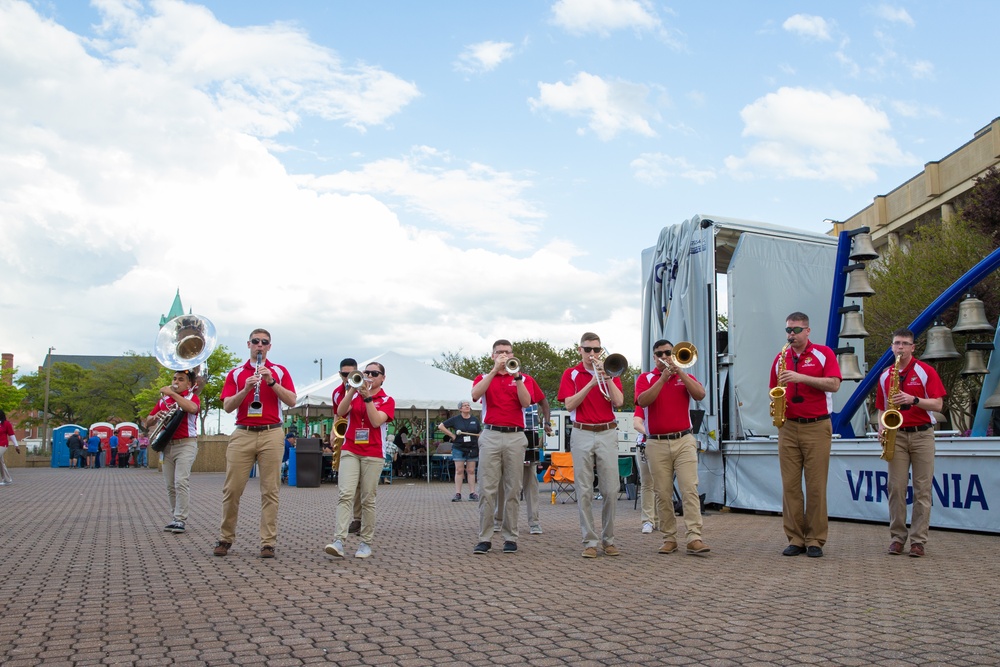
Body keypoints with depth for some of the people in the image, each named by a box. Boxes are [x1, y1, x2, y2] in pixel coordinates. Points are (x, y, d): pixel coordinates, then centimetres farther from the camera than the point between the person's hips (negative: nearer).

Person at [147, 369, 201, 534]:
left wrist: (172, 393, -19)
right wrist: (156, 417, -5)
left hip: (186, 444, -6)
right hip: (167, 446, 6)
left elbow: (192, 408, -25)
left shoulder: (192, 397, 1)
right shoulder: (164, 399, 16)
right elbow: (148, 423, 18)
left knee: (181, 482, -14)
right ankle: (175, 518, 12)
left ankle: (180, 520, -13)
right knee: (170, 485, 6)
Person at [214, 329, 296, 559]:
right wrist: (246, 389, -14)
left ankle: (268, 542, 3)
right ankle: (225, 538, 15)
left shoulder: (279, 371, 9)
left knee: (270, 491, -1)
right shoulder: (235, 373, 11)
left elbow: (291, 401, -2)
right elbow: (227, 406, 2)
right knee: (232, 489, 1)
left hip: (271, 434, -1)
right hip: (242, 434, 1)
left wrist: (272, 382, -13)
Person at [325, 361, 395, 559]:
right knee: (346, 495, -12)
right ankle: (338, 541, -19)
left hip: (373, 455, -2)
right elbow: (340, 412, -5)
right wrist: (352, 390, -14)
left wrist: (367, 397, -17)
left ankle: (366, 543, 9)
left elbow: (376, 421, -12)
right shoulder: (354, 394, 13)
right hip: (350, 451, 2)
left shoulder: (387, 400, 5)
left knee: (368, 499, 1)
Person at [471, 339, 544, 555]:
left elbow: (526, 402, -5)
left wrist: (516, 377, -13)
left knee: (512, 490, 1)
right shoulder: (484, 378, 13)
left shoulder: (524, 379, 12)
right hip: (490, 435, 0)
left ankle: (510, 537, 8)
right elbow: (475, 394, -9)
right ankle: (484, 538, -1)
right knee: (487, 489, -4)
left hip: (515, 437, 0)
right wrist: (495, 370, -14)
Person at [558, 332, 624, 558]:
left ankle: (608, 539, 10)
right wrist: (591, 382, -15)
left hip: (607, 434, 1)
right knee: (584, 491, -2)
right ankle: (589, 541, 4)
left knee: (610, 490, -1)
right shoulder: (571, 374, 6)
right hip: (582, 435, -1)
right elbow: (569, 404, -8)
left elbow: (618, 402, -4)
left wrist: (605, 376, -12)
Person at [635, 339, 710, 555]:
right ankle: (669, 539, 10)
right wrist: (663, 378, -16)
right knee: (663, 494, 2)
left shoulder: (685, 377, 13)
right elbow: (642, 401, -12)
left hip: (684, 441, 0)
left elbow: (700, 394, -7)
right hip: (657, 444, 0)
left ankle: (694, 538, -13)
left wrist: (679, 371, -13)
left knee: (690, 489, -10)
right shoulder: (645, 378, 8)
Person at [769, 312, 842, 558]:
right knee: (790, 485, 1)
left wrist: (801, 377, -20)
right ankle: (795, 539, 8)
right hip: (788, 427, 3)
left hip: (817, 427, -3)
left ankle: (815, 541, 5)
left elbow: (834, 384, -12)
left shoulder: (824, 353, 1)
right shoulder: (780, 358, 12)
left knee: (816, 486, -2)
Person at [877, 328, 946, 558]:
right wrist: (881, 426, -1)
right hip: (897, 436, 3)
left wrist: (913, 399, -21)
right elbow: (881, 408, 17)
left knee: (922, 489, -2)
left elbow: (938, 404, -6)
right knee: (896, 487, -1)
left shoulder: (926, 371, 0)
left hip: (922, 435, -2)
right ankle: (897, 537, 5)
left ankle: (918, 540, 1)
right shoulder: (885, 376, 10)